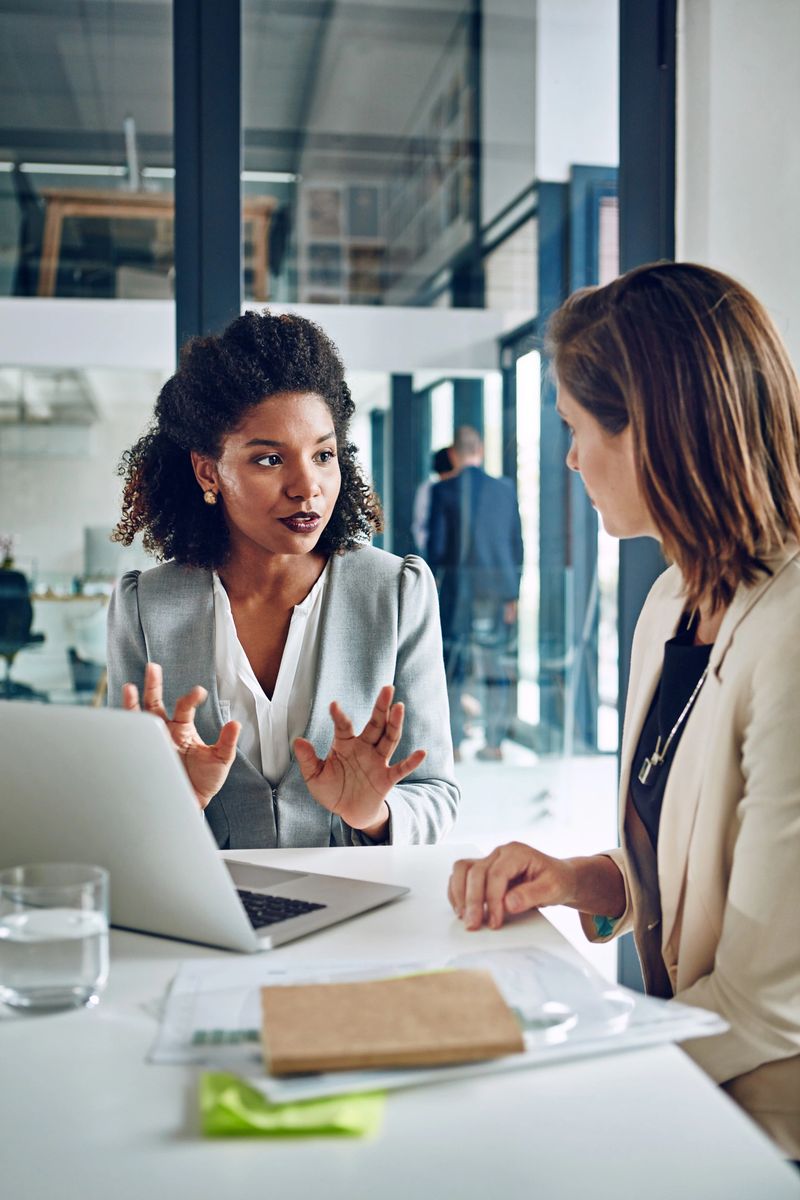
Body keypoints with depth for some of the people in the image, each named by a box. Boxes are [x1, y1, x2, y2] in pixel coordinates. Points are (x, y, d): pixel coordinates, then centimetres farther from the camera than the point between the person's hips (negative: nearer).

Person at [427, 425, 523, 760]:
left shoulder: (442, 491, -5)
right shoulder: (505, 489, 3)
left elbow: (435, 545, -5)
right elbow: (516, 545, 5)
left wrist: (435, 583, 8)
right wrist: (512, 592, 11)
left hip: (457, 588, -2)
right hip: (496, 590, 3)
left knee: (452, 666, 4)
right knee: (495, 666, 7)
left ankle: (452, 742, 5)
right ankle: (494, 742, 10)